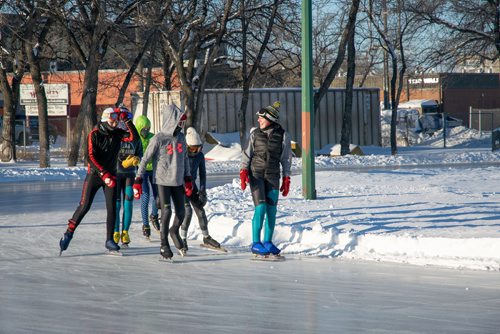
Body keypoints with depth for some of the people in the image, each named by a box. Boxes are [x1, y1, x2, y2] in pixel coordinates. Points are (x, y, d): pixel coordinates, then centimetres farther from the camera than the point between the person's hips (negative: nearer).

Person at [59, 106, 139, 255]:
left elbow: (134, 137, -14)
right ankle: (69, 233, 6)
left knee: (112, 208, -1)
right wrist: (103, 173, -25)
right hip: (94, 174, -4)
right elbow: (90, 156, -18)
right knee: (84, 206, -6)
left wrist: (127, 120, -20)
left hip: (110, 175, 4)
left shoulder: (117, 133, 1)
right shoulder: (94, 135, -12)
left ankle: (109, 240, 7)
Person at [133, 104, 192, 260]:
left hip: (178, 181, 6)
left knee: (181, 212, 7)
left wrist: (188, 179, 18)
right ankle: (164, 245, 3)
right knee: (166, 211, -9)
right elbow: (145, 160, -10)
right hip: (162, 181, -6)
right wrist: (138, 181, -13)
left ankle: (174, 231, 36)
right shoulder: (158, 139, -13)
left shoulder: (181, 138, 6)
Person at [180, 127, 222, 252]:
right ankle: (183, 238, -8)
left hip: (192, 185, 5)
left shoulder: (200, 155, -2)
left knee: (200, 210, 4)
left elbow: (202, 173, 4)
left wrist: (202, 190, -3)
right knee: (187, 211, -17)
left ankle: (206, 238, 16)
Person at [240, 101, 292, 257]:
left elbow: (286, 159, 6)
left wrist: (286, 179, 4)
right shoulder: (255, 133, 2)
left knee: (271, 209, 3)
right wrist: (243, 171, -5)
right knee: (261, 207, -12)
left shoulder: (282, 135, 1)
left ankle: (267, 242, 17)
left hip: (273, 175, 1)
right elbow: (247, 153, 7)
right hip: (256, 174, -1)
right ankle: (256, 244, -7)